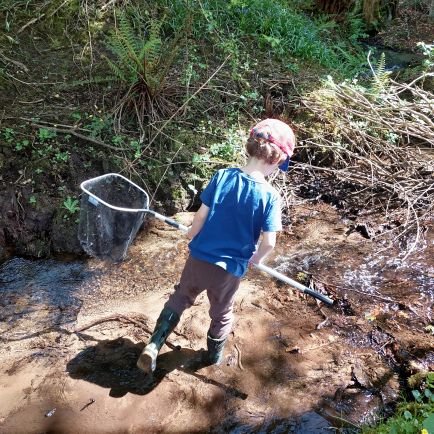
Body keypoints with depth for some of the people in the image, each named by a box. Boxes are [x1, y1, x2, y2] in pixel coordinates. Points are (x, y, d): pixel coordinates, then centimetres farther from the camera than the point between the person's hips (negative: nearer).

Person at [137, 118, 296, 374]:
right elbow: (269, 243, -17)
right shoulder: (270, 196, -17)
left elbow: (201, 216, -7)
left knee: (180, 298, 27)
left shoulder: (222, 176, -11)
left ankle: (154, 346, 20)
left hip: (199, 258, 2)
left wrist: (191, 236, 14)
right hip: (231, 269, -1)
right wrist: (257, 258, 5)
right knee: (222, 314, 25)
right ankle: (213, 357, 46)